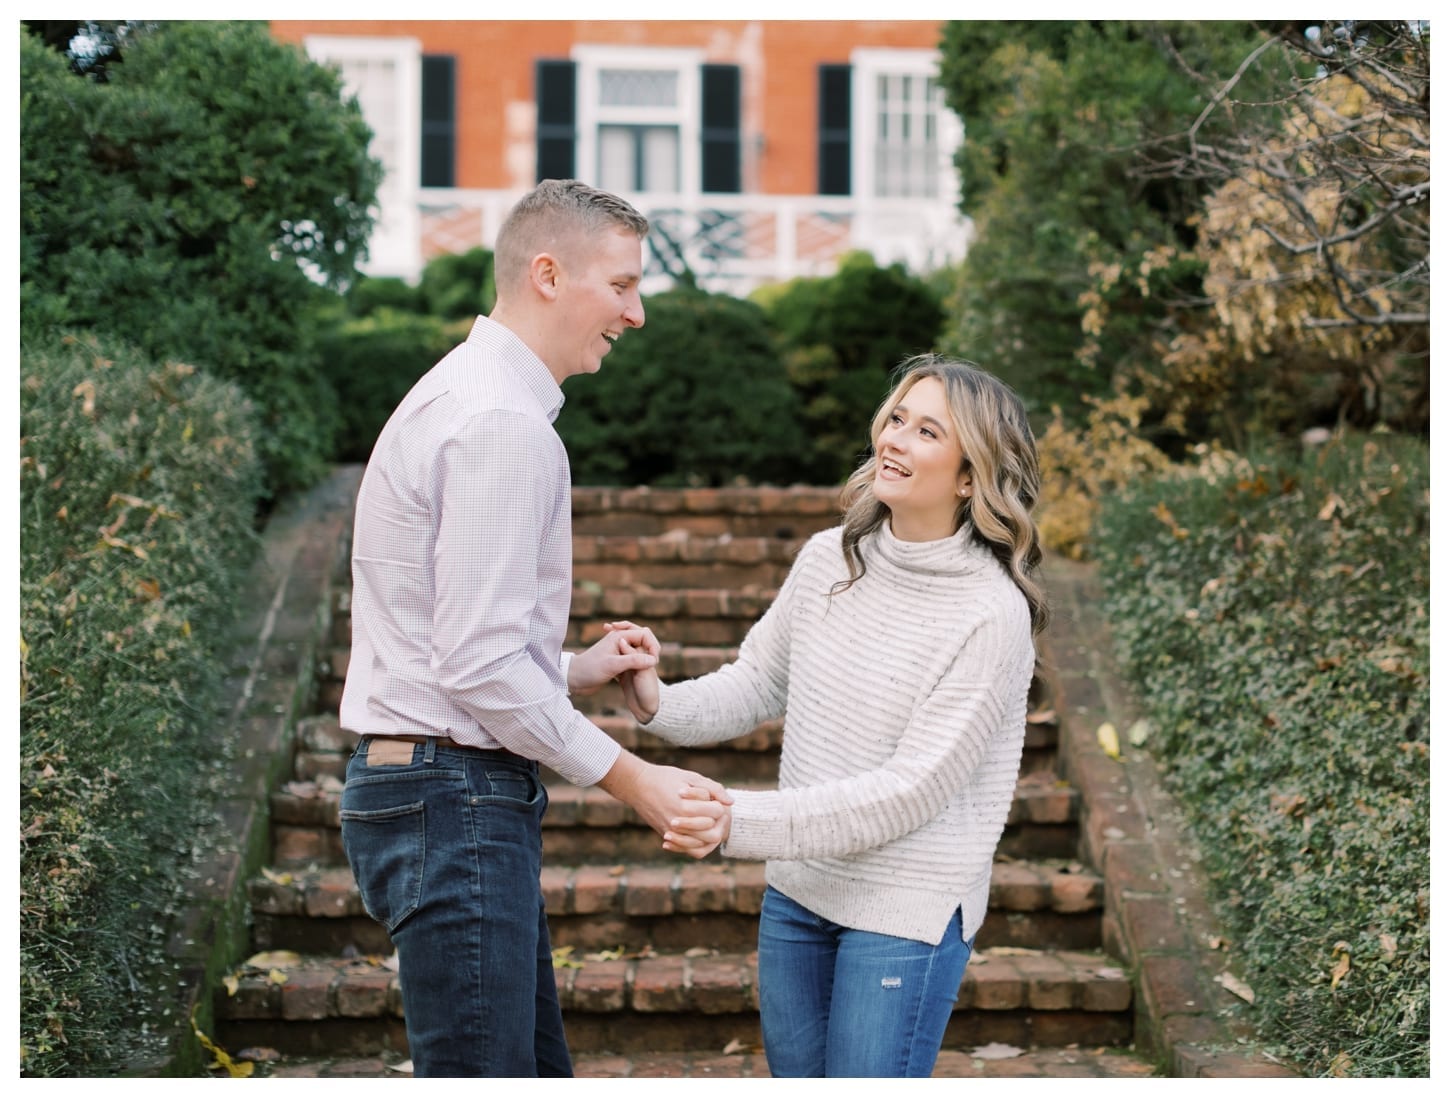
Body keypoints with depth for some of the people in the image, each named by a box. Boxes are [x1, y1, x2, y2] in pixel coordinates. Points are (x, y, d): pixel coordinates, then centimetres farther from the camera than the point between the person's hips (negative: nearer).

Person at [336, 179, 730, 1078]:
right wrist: (631, 779, -14)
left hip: (427, 789, 11)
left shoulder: (460, 396, 19)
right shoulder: (506, 424, -15)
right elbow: (480, 664, -20)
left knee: (535, 1068, 16)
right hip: (457, 794, -11)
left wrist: (579, 669, 12)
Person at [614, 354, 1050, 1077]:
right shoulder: (828, 560, 0)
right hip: (797, 890, 6)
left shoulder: (992, 614, -19)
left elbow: (911, 791, -22)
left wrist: (743, 822, -29)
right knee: (794, 1076, 19)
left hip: (908, 909, -6)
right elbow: (758, 682, 12)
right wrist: (663, 706, -9)